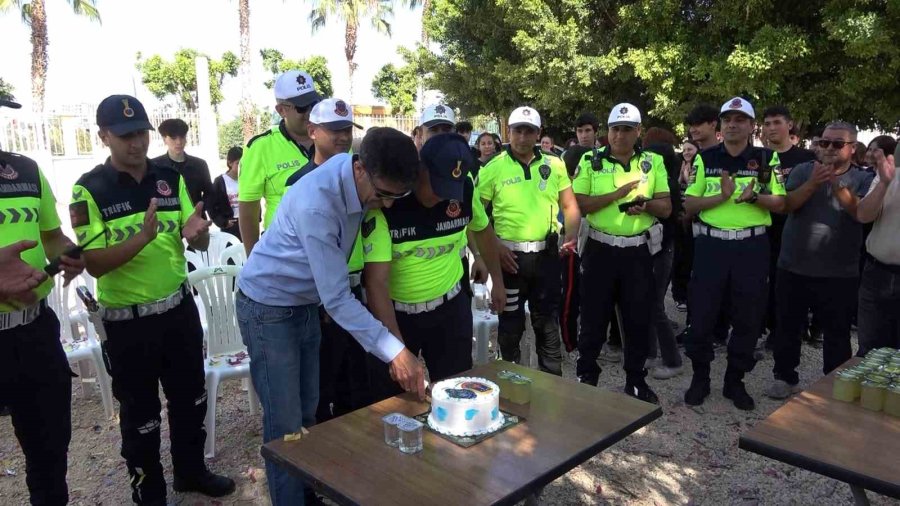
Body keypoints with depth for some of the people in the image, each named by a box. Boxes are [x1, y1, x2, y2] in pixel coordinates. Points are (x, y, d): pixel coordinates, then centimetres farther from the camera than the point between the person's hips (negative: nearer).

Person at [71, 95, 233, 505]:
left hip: (179, 308, 4)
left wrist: (197, 232, -21)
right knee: (140, 413, 11)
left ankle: (191, 471, 40)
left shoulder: (171, 178, 1)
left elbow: (199, 246, 3)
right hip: (127, 320, -4)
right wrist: (142, 238, -32)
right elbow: (93, 264, -17)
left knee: (190, 399, 18)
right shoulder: (89, 190, -11)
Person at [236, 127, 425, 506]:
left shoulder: (360, 177, -12)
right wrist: (394, 351, -34)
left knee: (308, 414, 14)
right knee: (285, 425, -1)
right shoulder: (316, 205, -35)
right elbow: (337, 298, -32)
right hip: (269, 307, -7)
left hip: (307, 303, 7)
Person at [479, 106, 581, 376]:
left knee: (547, 321, 13)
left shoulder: (555, 165, 5)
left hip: (547, 254, 2)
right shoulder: (493, 168, -3)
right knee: (510, 323, 11)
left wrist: (571, 235, -8)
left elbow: (570, 206, 9)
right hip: (509, 255, -2)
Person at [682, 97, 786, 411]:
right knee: (701, 314, 3)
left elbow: (780, 204, 1)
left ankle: (735, 381, 23)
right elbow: (689, 205, -1)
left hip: (752, 247, 1)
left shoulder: (767, 158, 4)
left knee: (748, 318, 7)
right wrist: (722, 196, -16)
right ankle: (700, 378, 19)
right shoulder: (705, 158, 4)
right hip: (711, 245, 0)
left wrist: (754, 197, -19)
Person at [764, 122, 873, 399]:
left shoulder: (863, 178, 2)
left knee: (837, 333, 8)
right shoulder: (802, 170, 4)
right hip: (794, 267, 1)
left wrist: (837, 185, -27)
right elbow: (787, 204, -9)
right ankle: (785, 377, 25)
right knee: (787, 327, 10)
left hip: (839, 273, -1)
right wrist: (812, 184, -24)